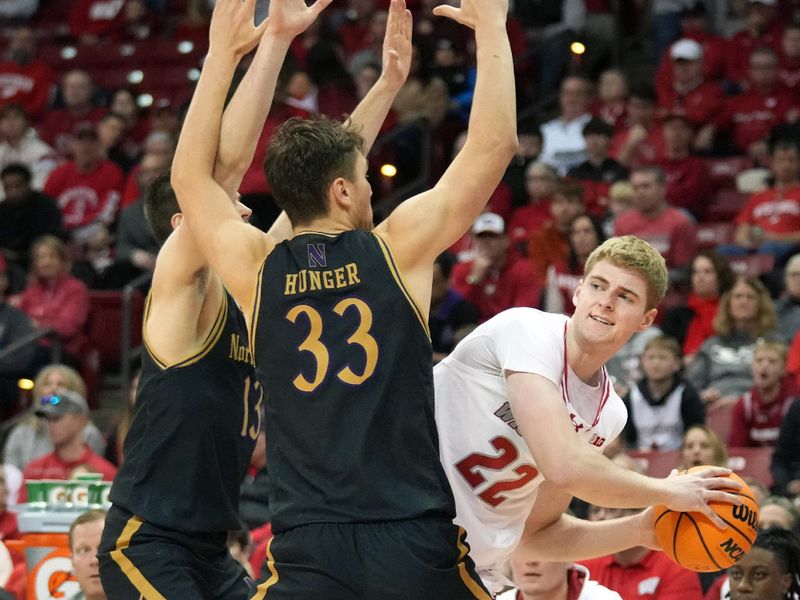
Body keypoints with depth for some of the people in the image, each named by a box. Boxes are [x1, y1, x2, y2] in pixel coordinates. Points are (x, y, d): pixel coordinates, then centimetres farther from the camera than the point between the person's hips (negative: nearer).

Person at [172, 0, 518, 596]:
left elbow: (190, 176, 23)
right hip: (414, 545, -1)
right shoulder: (398, 248, 0)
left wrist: (224, 54, 26)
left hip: (307, 549, 1)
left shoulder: (257, 270, 6)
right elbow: (494, 145, 5)